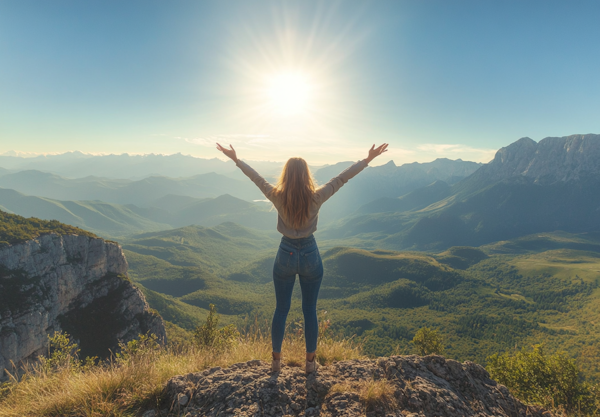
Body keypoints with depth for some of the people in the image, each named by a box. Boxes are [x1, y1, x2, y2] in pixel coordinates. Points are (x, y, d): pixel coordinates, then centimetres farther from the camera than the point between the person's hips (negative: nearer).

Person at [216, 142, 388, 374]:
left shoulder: (278, 197, -11)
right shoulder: (316, 197, -13)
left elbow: (256, 177, 0)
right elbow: (342, 178, -7)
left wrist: (235, 158, 13)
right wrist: (368, 159, 2)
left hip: (286, 255, 1)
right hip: (310, 255, 0)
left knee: (281, 309, 14)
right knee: (310, 310, 12)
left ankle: (276, 360, 27)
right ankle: (310, 361, 25)